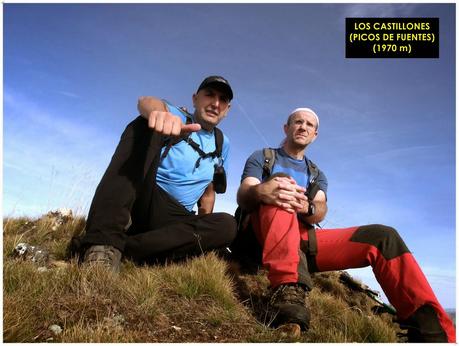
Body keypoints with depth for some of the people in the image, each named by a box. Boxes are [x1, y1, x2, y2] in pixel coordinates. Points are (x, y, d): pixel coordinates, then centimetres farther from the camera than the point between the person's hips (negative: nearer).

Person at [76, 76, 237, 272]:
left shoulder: (222, 144, 17)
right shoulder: (178, 116, 5)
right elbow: (146, 102, -19)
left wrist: (202, 230, 9)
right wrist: (157, 112, -44)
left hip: (172, 219, 3)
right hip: (139, 199, -3)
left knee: (227, 225, -26)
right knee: (146, 124, -25)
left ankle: (128, 247, -29)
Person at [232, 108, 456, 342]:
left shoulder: (317, 175, 24)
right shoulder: (261, 157, 14)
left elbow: (320, 212, 1)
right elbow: (242, 196, -6)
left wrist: (306, 207, -27)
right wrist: (260, 191, -33)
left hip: (305, 240, 4)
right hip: (262, 233, -3)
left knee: (382, 236, -12)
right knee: (280, 186, -32)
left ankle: (433, 331, -18)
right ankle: (287, 289, -51)